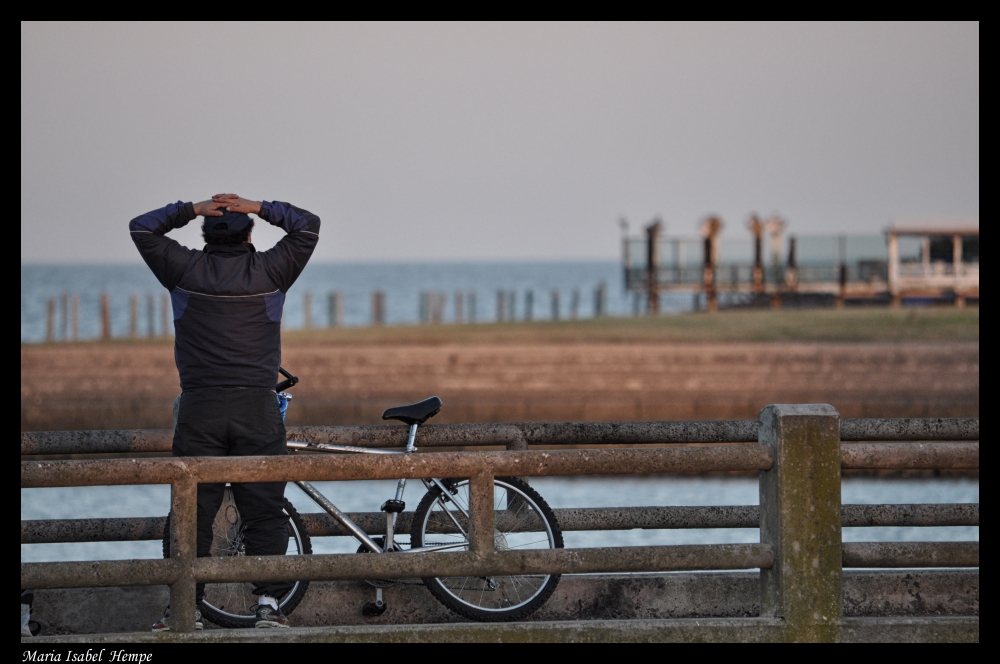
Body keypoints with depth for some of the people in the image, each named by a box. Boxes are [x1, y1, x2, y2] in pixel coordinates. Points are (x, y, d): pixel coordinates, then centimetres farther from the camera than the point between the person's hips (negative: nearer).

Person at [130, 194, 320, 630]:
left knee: (193, 512, 4)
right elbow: (308, 225, 13)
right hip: (258, 408, 0)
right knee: (265, 512, 4)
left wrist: (191, 209, 5)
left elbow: (141, 228, 14)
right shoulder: (270, 271, 1)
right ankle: (269, 603, -4)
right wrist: (259, 208, 5)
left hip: (199, 411, 0)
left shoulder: (186, 270, 2)